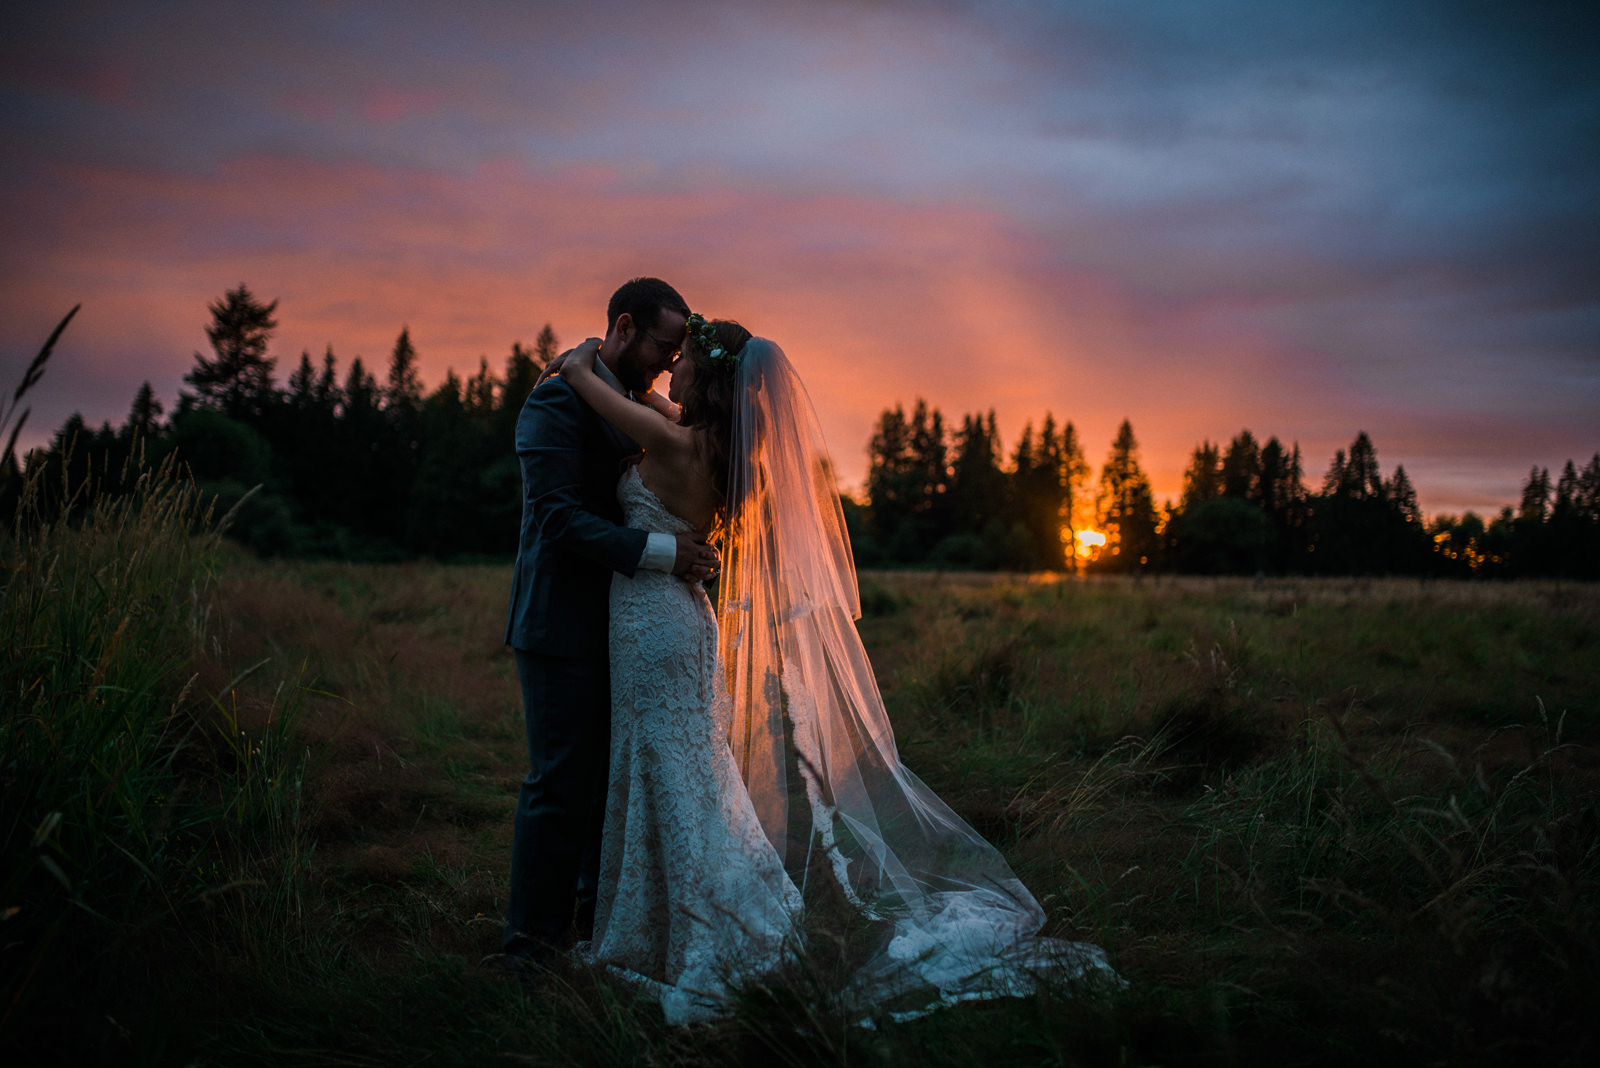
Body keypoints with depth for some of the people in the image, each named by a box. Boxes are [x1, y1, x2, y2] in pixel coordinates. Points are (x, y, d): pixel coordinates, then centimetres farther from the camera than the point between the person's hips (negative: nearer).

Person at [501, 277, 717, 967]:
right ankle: (533, 935, 10)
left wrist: (691, 549, 6)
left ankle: (599, 912, 28)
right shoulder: (556, 403, -11)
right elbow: (559, 515, -20)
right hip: (562, 626, -8)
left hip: (619, 624, 8)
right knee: (561, 780, -3)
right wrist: (661, 552, -23)